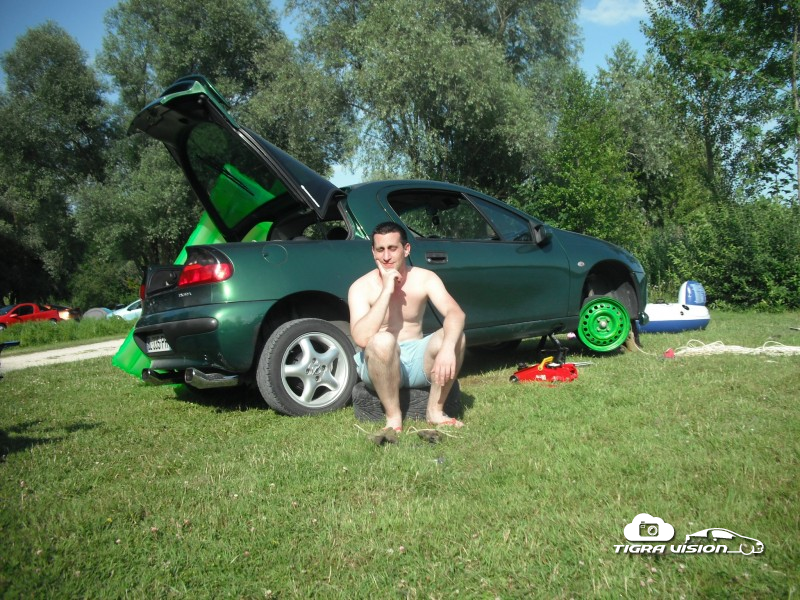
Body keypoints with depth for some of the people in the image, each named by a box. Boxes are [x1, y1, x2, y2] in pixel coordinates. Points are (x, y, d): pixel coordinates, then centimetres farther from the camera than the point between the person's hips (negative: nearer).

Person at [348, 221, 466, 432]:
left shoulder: (424, 278, -5)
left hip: (417, 361, 3)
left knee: (454, 336, -24)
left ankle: (435, 411, -8)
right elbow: (361, 338, -28)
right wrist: (386, 290, -27)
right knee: (383, 341, -36)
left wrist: (447, 347, -41)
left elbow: (455, 313, -21)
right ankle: (393, 416, -17)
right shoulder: (361, 287, -12)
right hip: (379, 365, -3)